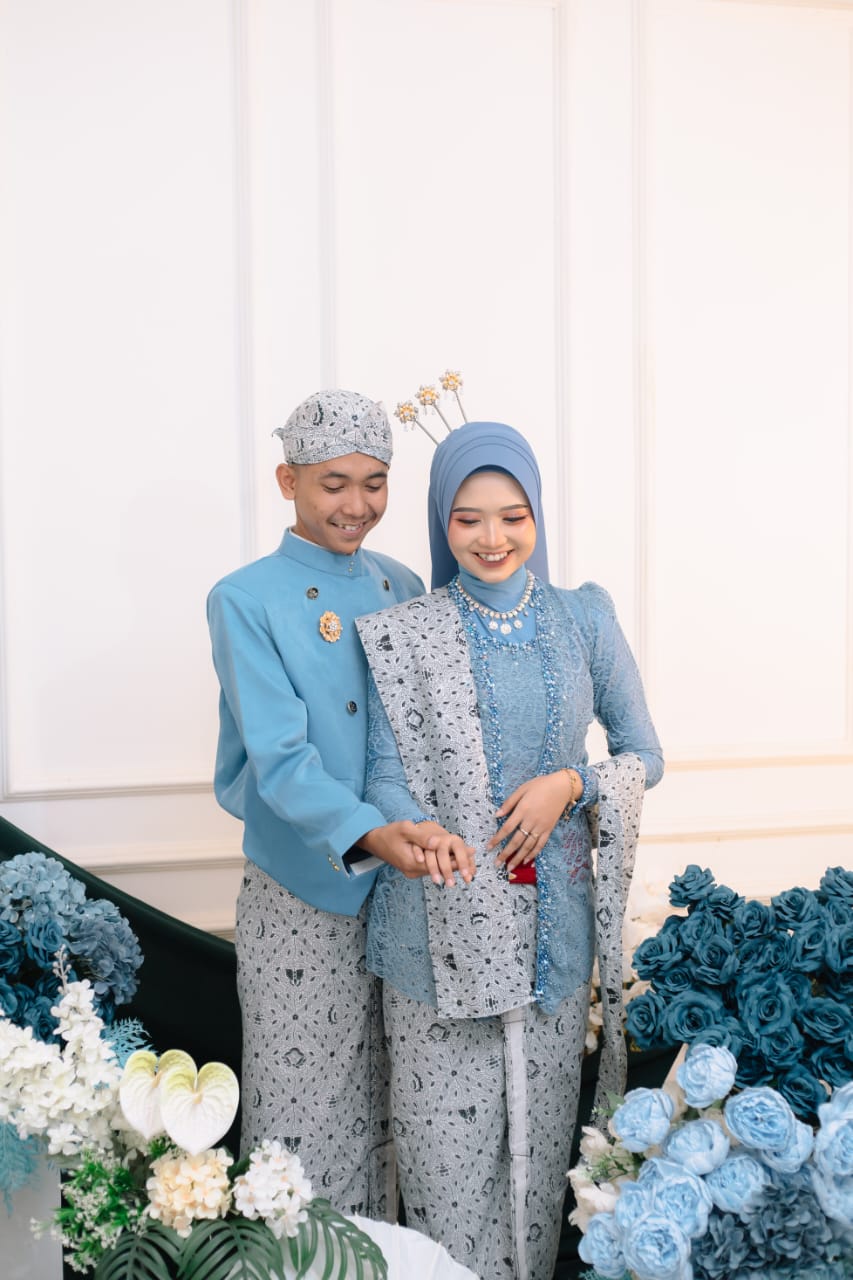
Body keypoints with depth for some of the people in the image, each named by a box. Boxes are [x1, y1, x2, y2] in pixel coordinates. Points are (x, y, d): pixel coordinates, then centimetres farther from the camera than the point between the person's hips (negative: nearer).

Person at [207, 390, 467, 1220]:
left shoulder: (402, 589, 7)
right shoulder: (247, 601, -10)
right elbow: (280, 757, -20)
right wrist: (365, 835, -36)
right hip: (303, 896, -5)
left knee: (386, 1102, 18)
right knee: (301, 1112, 7)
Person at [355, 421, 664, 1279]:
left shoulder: (584, 620, 3)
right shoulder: (403, 635, -1)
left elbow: (643, 755, 8)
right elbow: (386, 773, -4)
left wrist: (570, 784, -11)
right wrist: (417, 835, -23)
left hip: (551, 910, 2)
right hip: (442, 915, -1)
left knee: (540, 1118, 12)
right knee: (445, 1122, 4)